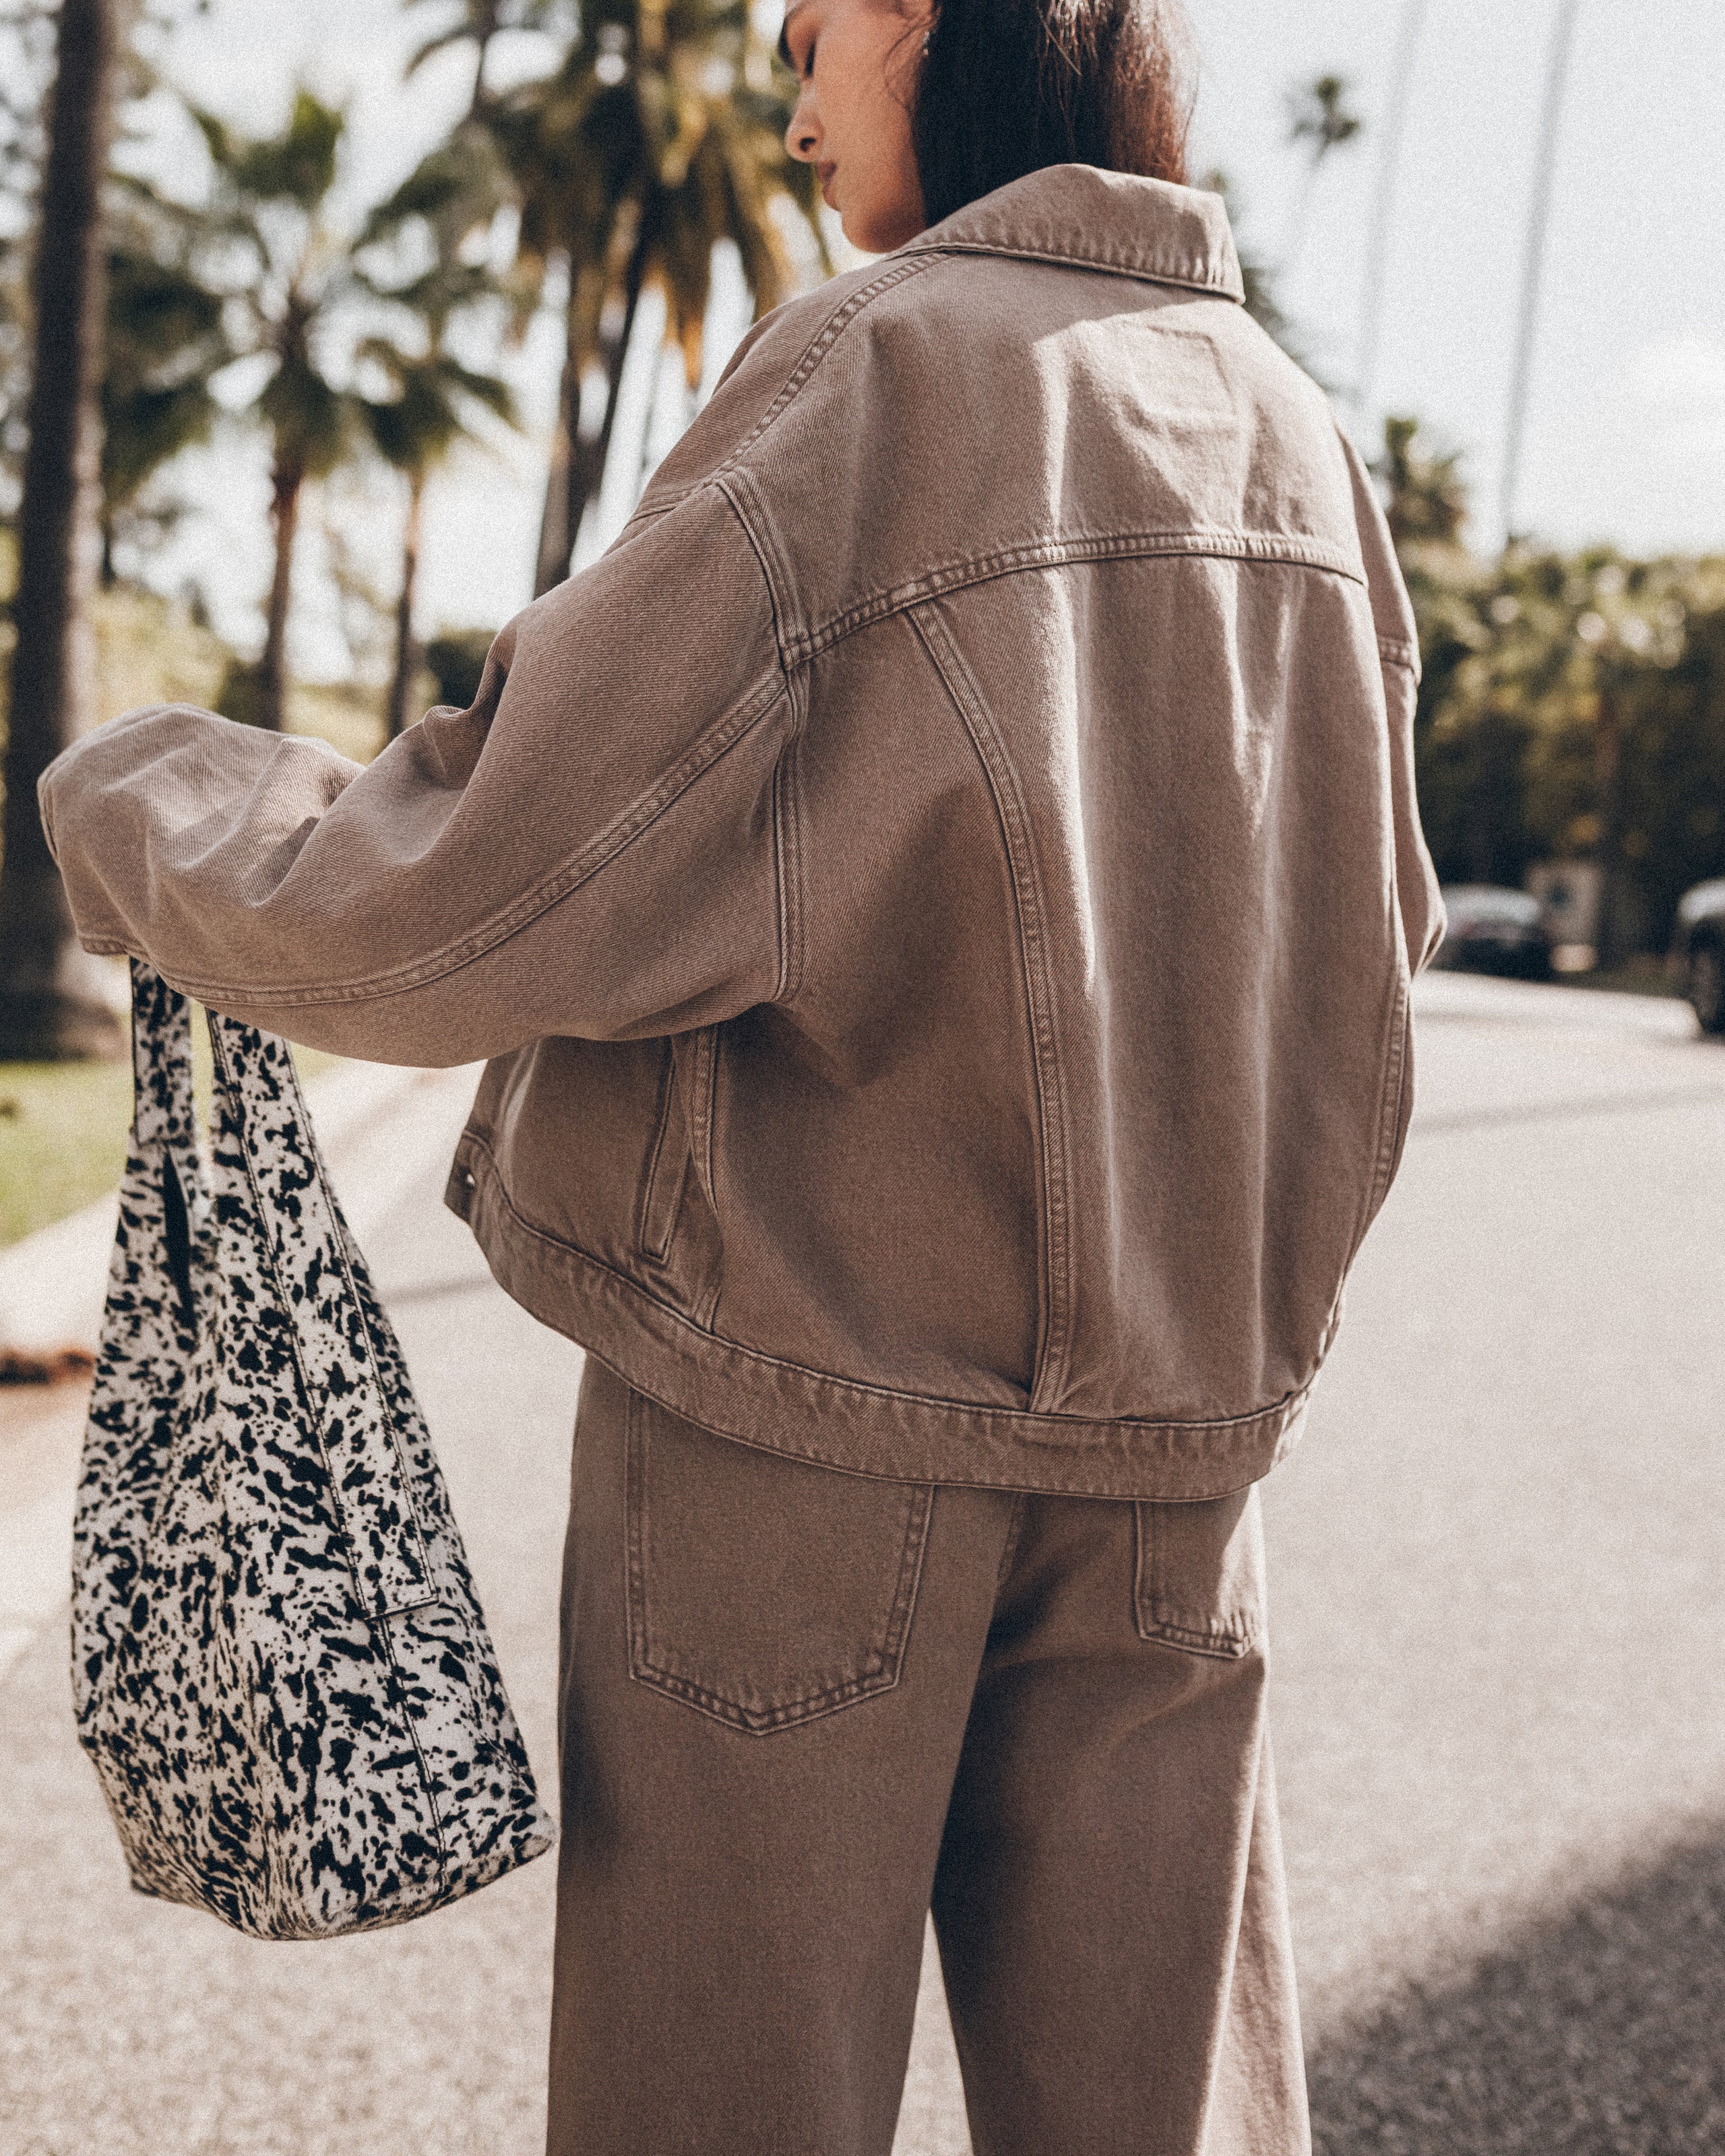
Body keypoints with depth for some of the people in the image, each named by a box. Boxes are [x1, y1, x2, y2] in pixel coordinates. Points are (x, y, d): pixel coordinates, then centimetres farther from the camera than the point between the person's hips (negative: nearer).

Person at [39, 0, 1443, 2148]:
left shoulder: (873, 380, -13)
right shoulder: (1298, 439, 5)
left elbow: (467, 905, -17)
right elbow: (1367, 934, 15)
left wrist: (131, 801, 0)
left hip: (809, 1402, -5)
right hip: (1176, 1424, 6)